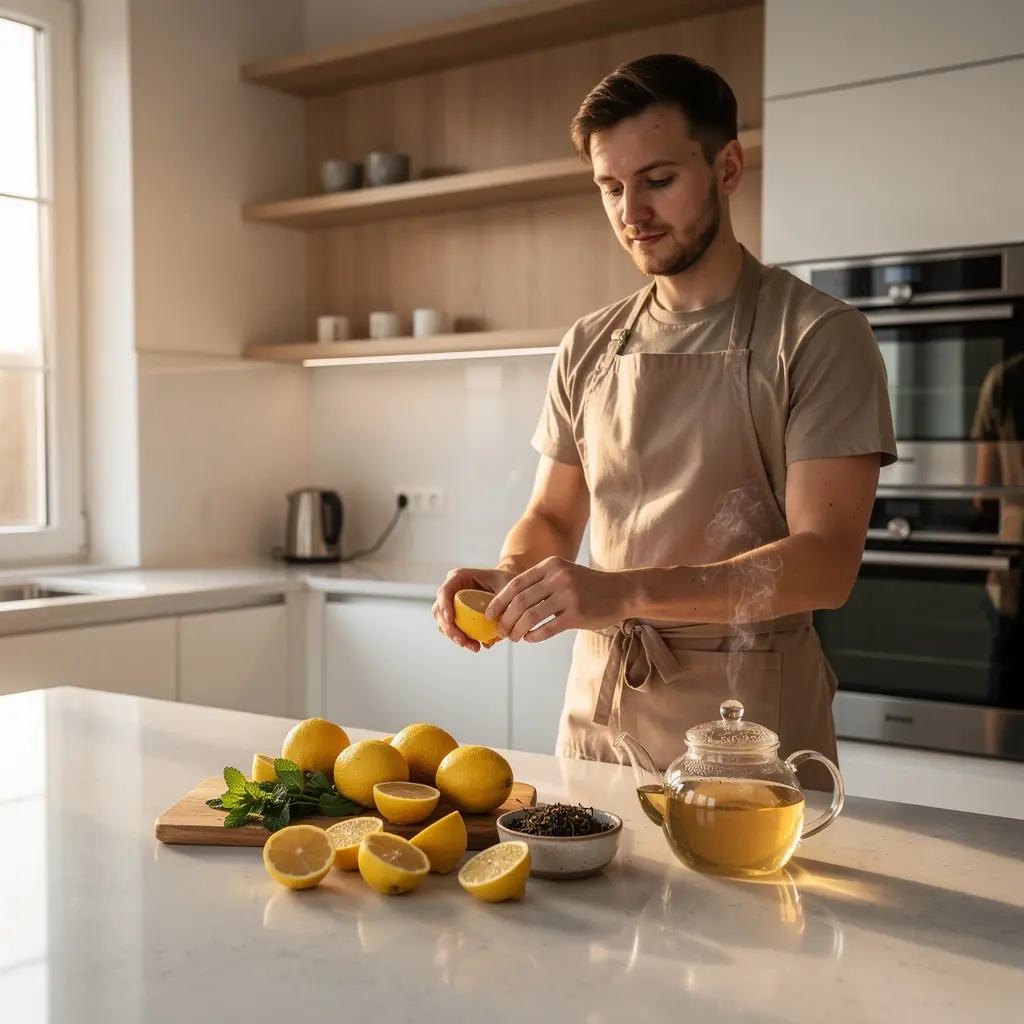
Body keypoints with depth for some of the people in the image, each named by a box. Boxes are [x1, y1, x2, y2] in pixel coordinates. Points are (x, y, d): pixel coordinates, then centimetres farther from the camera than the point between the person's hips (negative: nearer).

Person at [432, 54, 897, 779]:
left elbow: (826, 561, -18)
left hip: (749, 723, -4)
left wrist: (624, 591, -30)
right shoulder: (589, 348, 7)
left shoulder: (818, 336, -9)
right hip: (599, 709, 5)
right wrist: (510, 576, -10)